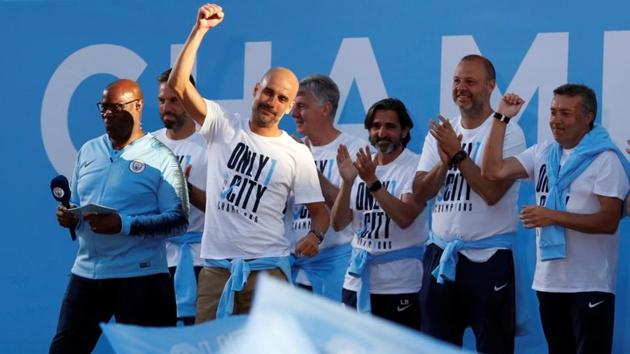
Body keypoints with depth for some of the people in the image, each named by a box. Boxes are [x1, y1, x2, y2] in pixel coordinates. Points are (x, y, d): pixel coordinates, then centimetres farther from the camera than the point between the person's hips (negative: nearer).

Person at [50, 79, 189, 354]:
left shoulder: (160, 158, -6)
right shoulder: (88, 152, 12)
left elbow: (179, 220, -12)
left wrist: (125, 225, -23)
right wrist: (68, 217, -5)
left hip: (140, 276, -5)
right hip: (86, 273, 6)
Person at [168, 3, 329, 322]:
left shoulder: (297, 154, 3)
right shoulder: (223, 127, 4)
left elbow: (318, 209, 8)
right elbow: (178, 84, -5)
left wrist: (315, 235, -15)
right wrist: (200, 29, -10)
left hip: (267, 269, -1)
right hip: (216, 266, 1)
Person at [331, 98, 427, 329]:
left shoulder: (415, 168, -7)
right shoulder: (360, 166, 10)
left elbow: (405, 217, -21)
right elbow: (338, 224, 4)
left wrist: (372, 181, -27)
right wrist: (347, 182, -11)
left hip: (399, 286, -5)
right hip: (357, 282, 5)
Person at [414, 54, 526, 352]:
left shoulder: (508, 132, -8)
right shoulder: (440, 132, 10)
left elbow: (492, 191, -18)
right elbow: (420, 191, 5)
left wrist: (458, 153, -16)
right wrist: (444, 162, -13)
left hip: (488, 258, -6)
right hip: (440, 254, 6)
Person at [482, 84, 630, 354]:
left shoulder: (605, 159, -9)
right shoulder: (543, 153, 10)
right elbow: (493, 170, 5)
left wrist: (553, 216, -21)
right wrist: (502, 119, 4)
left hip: (589, 286, -7)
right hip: (548, 281, 7)